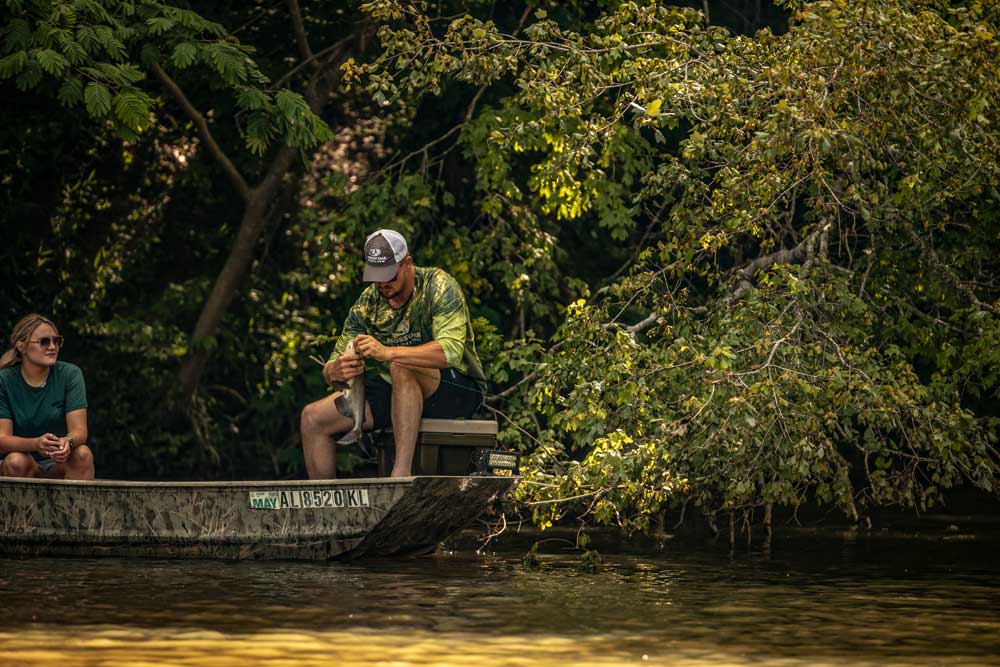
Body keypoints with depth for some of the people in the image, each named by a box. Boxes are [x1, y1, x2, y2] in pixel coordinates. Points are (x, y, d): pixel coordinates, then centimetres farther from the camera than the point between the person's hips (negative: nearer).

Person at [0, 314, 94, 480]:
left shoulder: (70, 374, -5)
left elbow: (79, 430, -14)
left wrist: (68, 441, -39)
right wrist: (36, 444, -38)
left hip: (59, 466, 1)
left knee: (83, 454, -29)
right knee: (17, 461, -33)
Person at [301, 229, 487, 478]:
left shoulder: (439, 286, -15)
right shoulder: (367, 303, 2)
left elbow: (451, 350, -31)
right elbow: (331, 370, 1)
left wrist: (388, 353, -41)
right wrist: (337, 371, -26)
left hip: (459, 389, -6)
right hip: (395, 393, 6)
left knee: (401, 367, -38)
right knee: (312, 417, -7)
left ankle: (402, 471, -41)